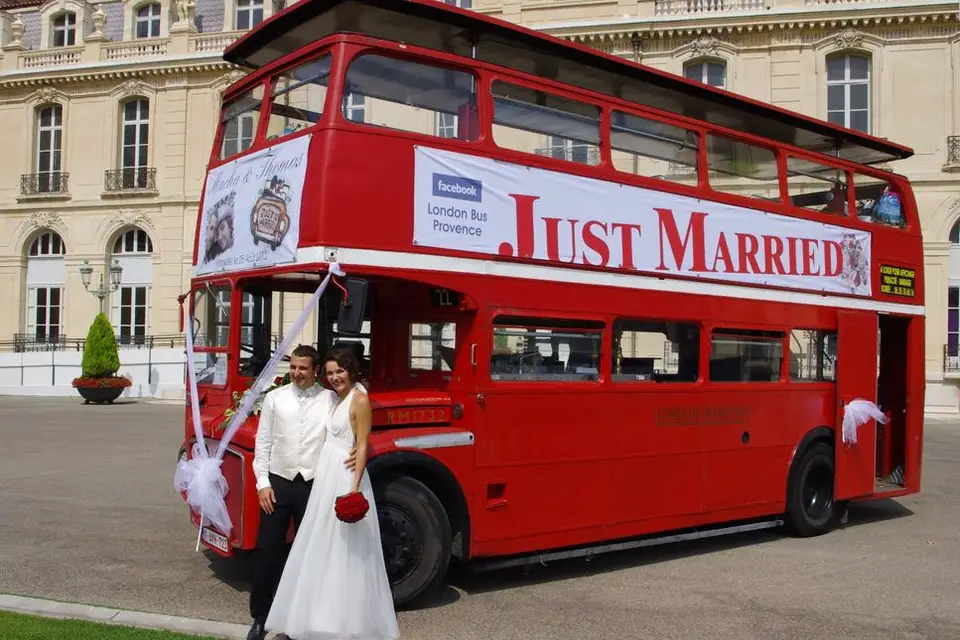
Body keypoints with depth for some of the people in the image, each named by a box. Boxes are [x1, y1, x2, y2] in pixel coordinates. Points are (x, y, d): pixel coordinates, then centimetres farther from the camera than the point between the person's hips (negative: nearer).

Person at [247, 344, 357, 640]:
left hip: (314, 485, -1)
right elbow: (263, 442, 4)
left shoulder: (331, 399, 0)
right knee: (267, 550, 6)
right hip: (278, 483, 1)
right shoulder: (275, 397, 4)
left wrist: (356, 452, -25)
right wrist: (262, 483, -2)